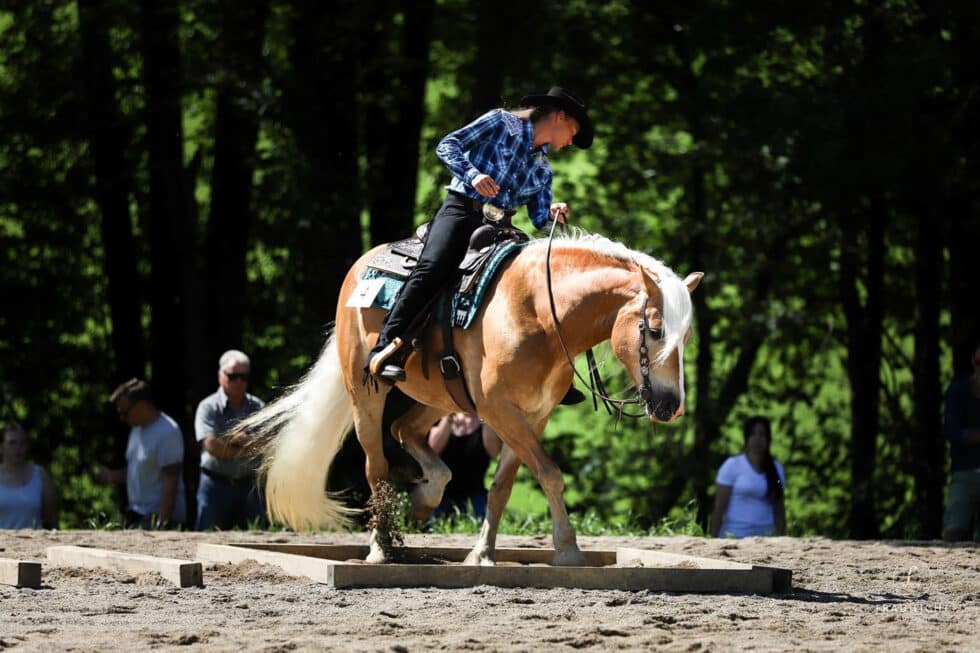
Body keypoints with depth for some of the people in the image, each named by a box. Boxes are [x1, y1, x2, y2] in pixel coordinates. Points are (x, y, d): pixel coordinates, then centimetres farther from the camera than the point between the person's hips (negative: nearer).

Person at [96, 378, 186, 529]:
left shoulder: (167, 433, -15)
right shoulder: (137, 429, 14)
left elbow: (170, 482, -19)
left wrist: (162, 523, -22)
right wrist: (112, 476, 5)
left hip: (158, 517, -9)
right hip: (137, 516, 9)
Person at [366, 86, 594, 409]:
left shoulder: (542, 169, 24)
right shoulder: (501, 123, 7)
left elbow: (540, 219, 19)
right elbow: (448, 145, -1)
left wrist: (554, 215, -5)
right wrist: (473, 174, -18)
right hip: (461, 211, -7)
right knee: (432, 268, -31)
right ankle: (384, 351, -39)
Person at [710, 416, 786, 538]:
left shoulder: (776, 469, 9)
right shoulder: (732, 466, -1)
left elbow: (779, 510, 13)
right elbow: (719, 507, -2)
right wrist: (713, 540, -7)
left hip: (765, 537, 3)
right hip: (734, 536, -3)